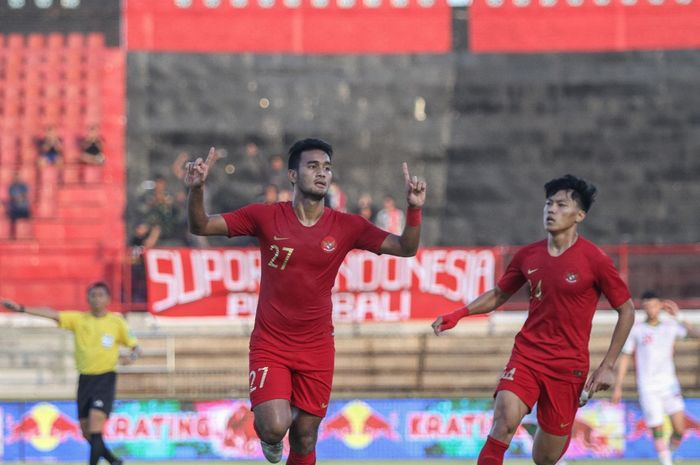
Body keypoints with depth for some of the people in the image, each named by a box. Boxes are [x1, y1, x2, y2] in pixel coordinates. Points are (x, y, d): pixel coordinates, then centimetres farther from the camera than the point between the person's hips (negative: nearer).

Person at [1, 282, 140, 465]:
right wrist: (21, 308, -16)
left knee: (96, 420, -20)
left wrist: (130, 357, -17)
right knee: (86, 431, 7)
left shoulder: (117, 322, 0)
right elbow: (52, 314, -5)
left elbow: (135, 347, 6)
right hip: (85, 379, 4)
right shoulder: (79, 319, 5)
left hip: (105, 378, -4)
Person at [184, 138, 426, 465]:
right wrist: (196, 190, -24)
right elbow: (200, 226, -5)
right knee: (276, 427, -21)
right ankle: (266, 430, 17)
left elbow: (405, 249, -3)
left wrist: (414, 209, -21)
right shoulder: (265, 217, -6)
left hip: (317, 349, 2)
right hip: (270, 344, -2)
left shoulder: (346, 227, -3)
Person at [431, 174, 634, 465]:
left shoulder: (594, 260, -7)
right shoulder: (528, 256, 4)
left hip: (568, 366, -2)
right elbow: (498, 294, 20)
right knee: (504, 422, -25)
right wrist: (458, 315, 3)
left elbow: (626, 311, 0)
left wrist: (607, 366, -4)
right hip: (526, 356, 2)